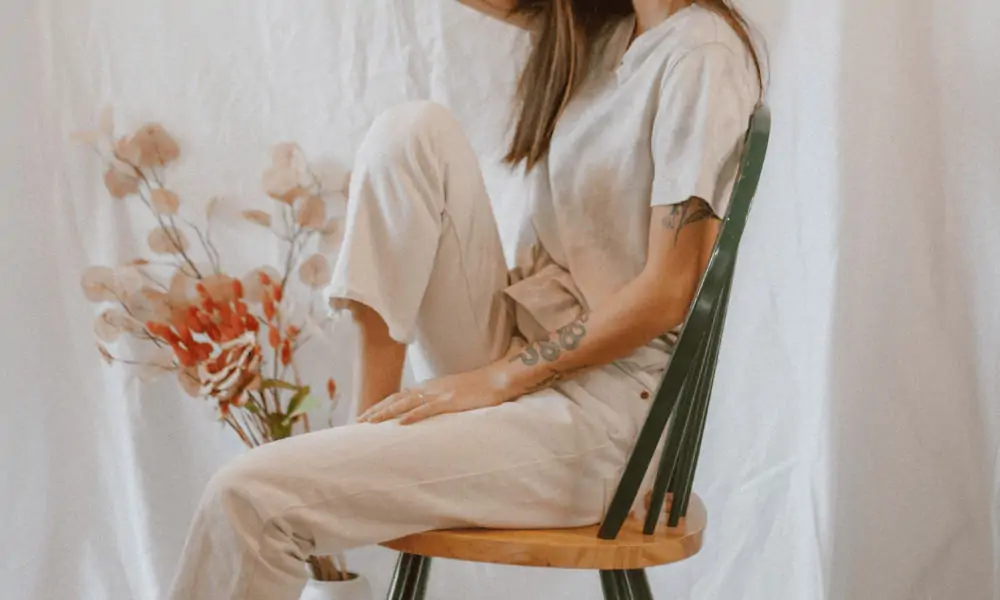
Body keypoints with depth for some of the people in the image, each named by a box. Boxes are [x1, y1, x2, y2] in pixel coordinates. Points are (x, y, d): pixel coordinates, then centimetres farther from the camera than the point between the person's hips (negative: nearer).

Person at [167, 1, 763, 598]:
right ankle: (374, 421, -9)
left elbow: (669, 292, -16)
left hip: (596, 409, -8)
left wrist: (497, 379, -16)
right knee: (415, 129, -11)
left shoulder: (701, 51, -12)